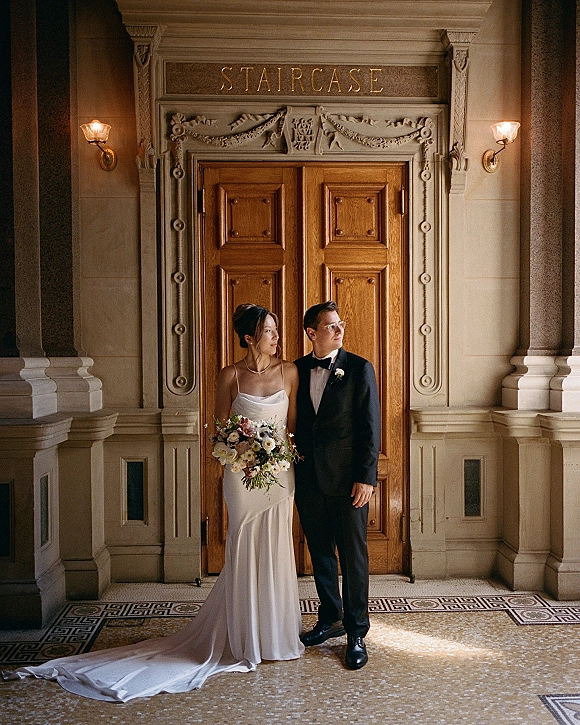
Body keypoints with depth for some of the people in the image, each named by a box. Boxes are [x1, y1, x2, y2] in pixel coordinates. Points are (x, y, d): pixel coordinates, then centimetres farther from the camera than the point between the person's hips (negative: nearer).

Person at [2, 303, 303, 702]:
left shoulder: (289, 371, 3)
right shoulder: (230, 375, -2)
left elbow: (293, 423, 7)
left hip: (280, 471, 2)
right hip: (242, 473, -2)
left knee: (275, 550, 8)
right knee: (244, 552, 5)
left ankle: (276, 633, 26)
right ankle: (247, 638, 22)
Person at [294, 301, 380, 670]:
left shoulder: (359, 368, -4)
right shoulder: (297, 370, 6)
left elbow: (370, 426, -7)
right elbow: (293, 422, 10)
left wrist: (366, 477, -13)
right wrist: (289, 470, 5)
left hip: (348, 480, -4)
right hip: (308, 479, 4)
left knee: (354, 556, 5)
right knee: (320, 553, 16)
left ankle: (356, 633, 19)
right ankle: (331, 619, 34)